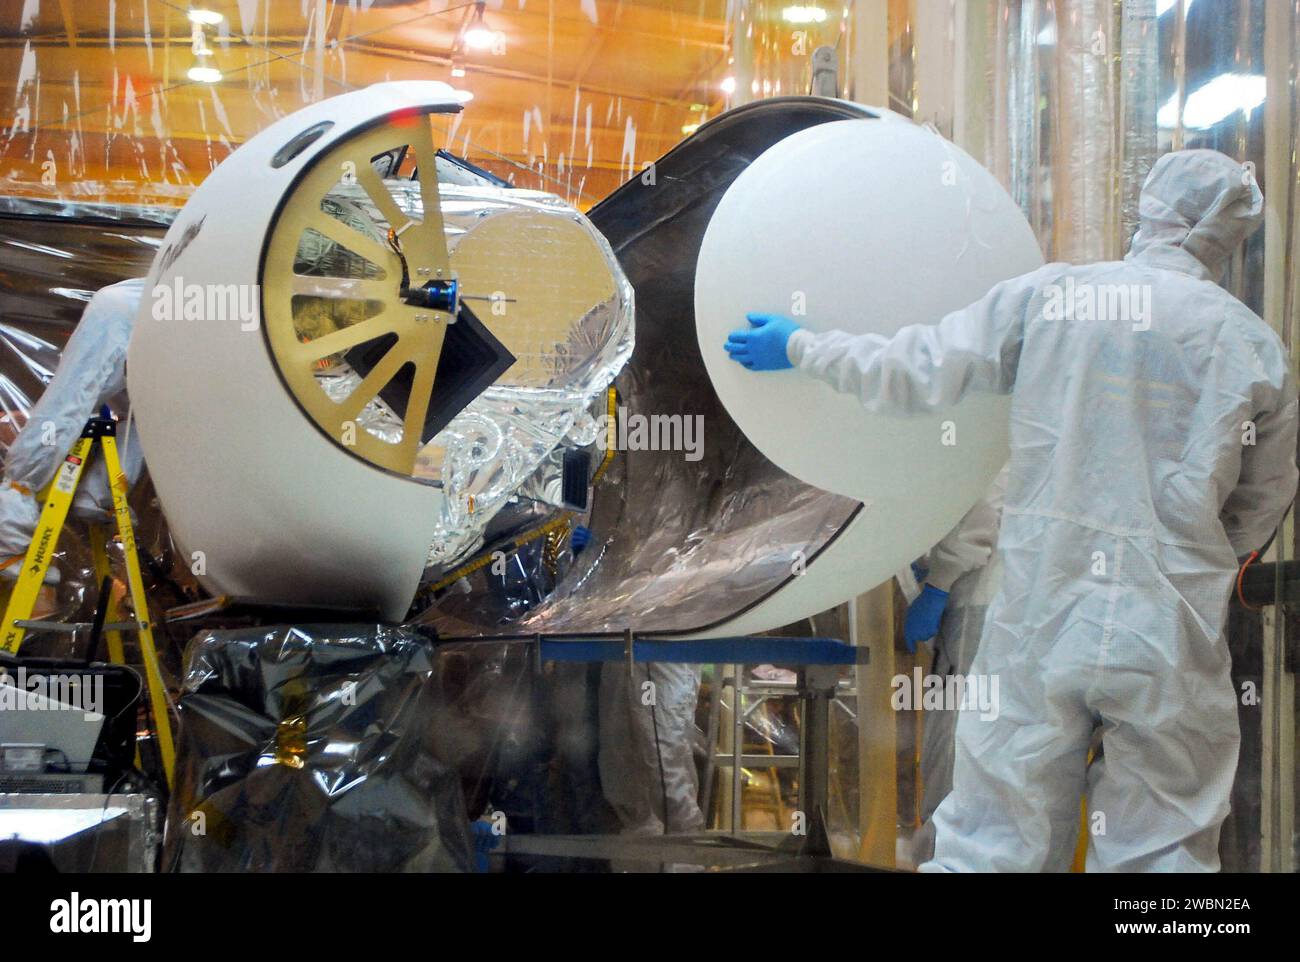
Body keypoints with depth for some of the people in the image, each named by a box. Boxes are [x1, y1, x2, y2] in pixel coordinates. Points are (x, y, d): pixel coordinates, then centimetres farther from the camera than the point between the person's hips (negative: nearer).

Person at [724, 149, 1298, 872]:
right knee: (1161, 857, 10)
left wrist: (798, 344, 18)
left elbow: (908, 374, 3)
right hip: (1172, 637, 0)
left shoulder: (1045, 296, -2)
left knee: (992, 848, 10)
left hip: (1039, 621, 0)